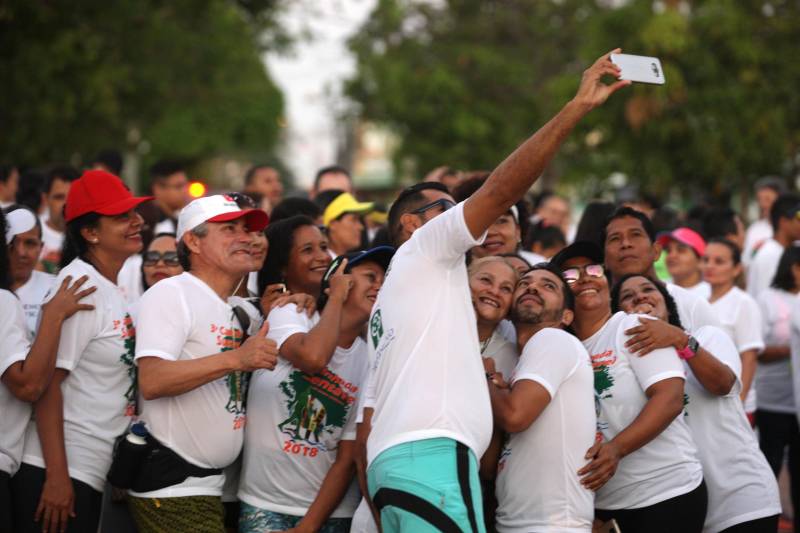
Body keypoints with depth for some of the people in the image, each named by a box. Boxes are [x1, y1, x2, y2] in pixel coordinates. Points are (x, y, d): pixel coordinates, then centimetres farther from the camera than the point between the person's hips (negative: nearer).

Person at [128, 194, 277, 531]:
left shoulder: (232, 312, 18)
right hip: (172, 486, -9)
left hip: (210, 486, 9)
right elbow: (151, 381, -24)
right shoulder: (172, 294, -10)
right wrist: (235, 358, -29)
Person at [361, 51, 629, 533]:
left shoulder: (392, 299, 34)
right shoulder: (423, 251, 9)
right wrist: (578, 107, -5)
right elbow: (500, 190, -5)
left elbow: (369, 423, 27)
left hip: (391, 459, 10)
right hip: (432, 455, -9)